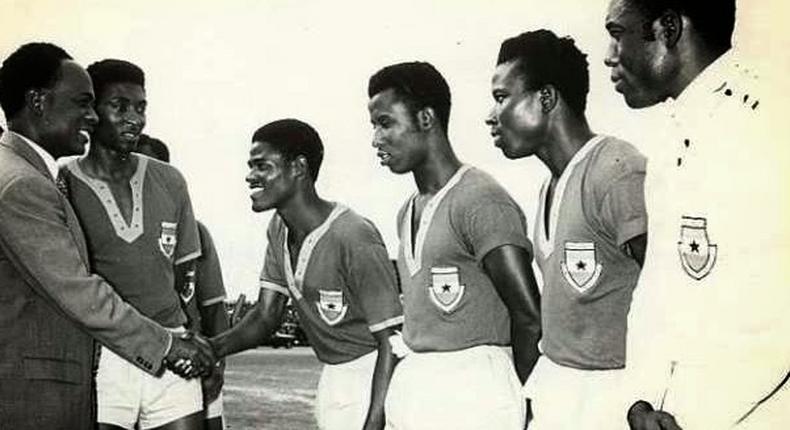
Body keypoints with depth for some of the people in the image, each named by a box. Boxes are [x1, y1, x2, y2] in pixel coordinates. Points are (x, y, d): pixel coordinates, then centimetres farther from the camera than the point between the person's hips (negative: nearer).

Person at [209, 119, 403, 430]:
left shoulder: (354, 238, -25)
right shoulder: (279, 230, 1)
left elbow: (391, 341, -22)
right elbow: (267, 314, 1)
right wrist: (214, 347, -17)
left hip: (374, 378, -8)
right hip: (332, 376, 8)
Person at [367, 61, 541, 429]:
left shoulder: (481, 200, -13)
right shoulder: (407, 213, 14)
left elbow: (530, 317, -12)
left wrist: (515, 393, 1)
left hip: (471, 387, -8)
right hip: (410, 383, 8)